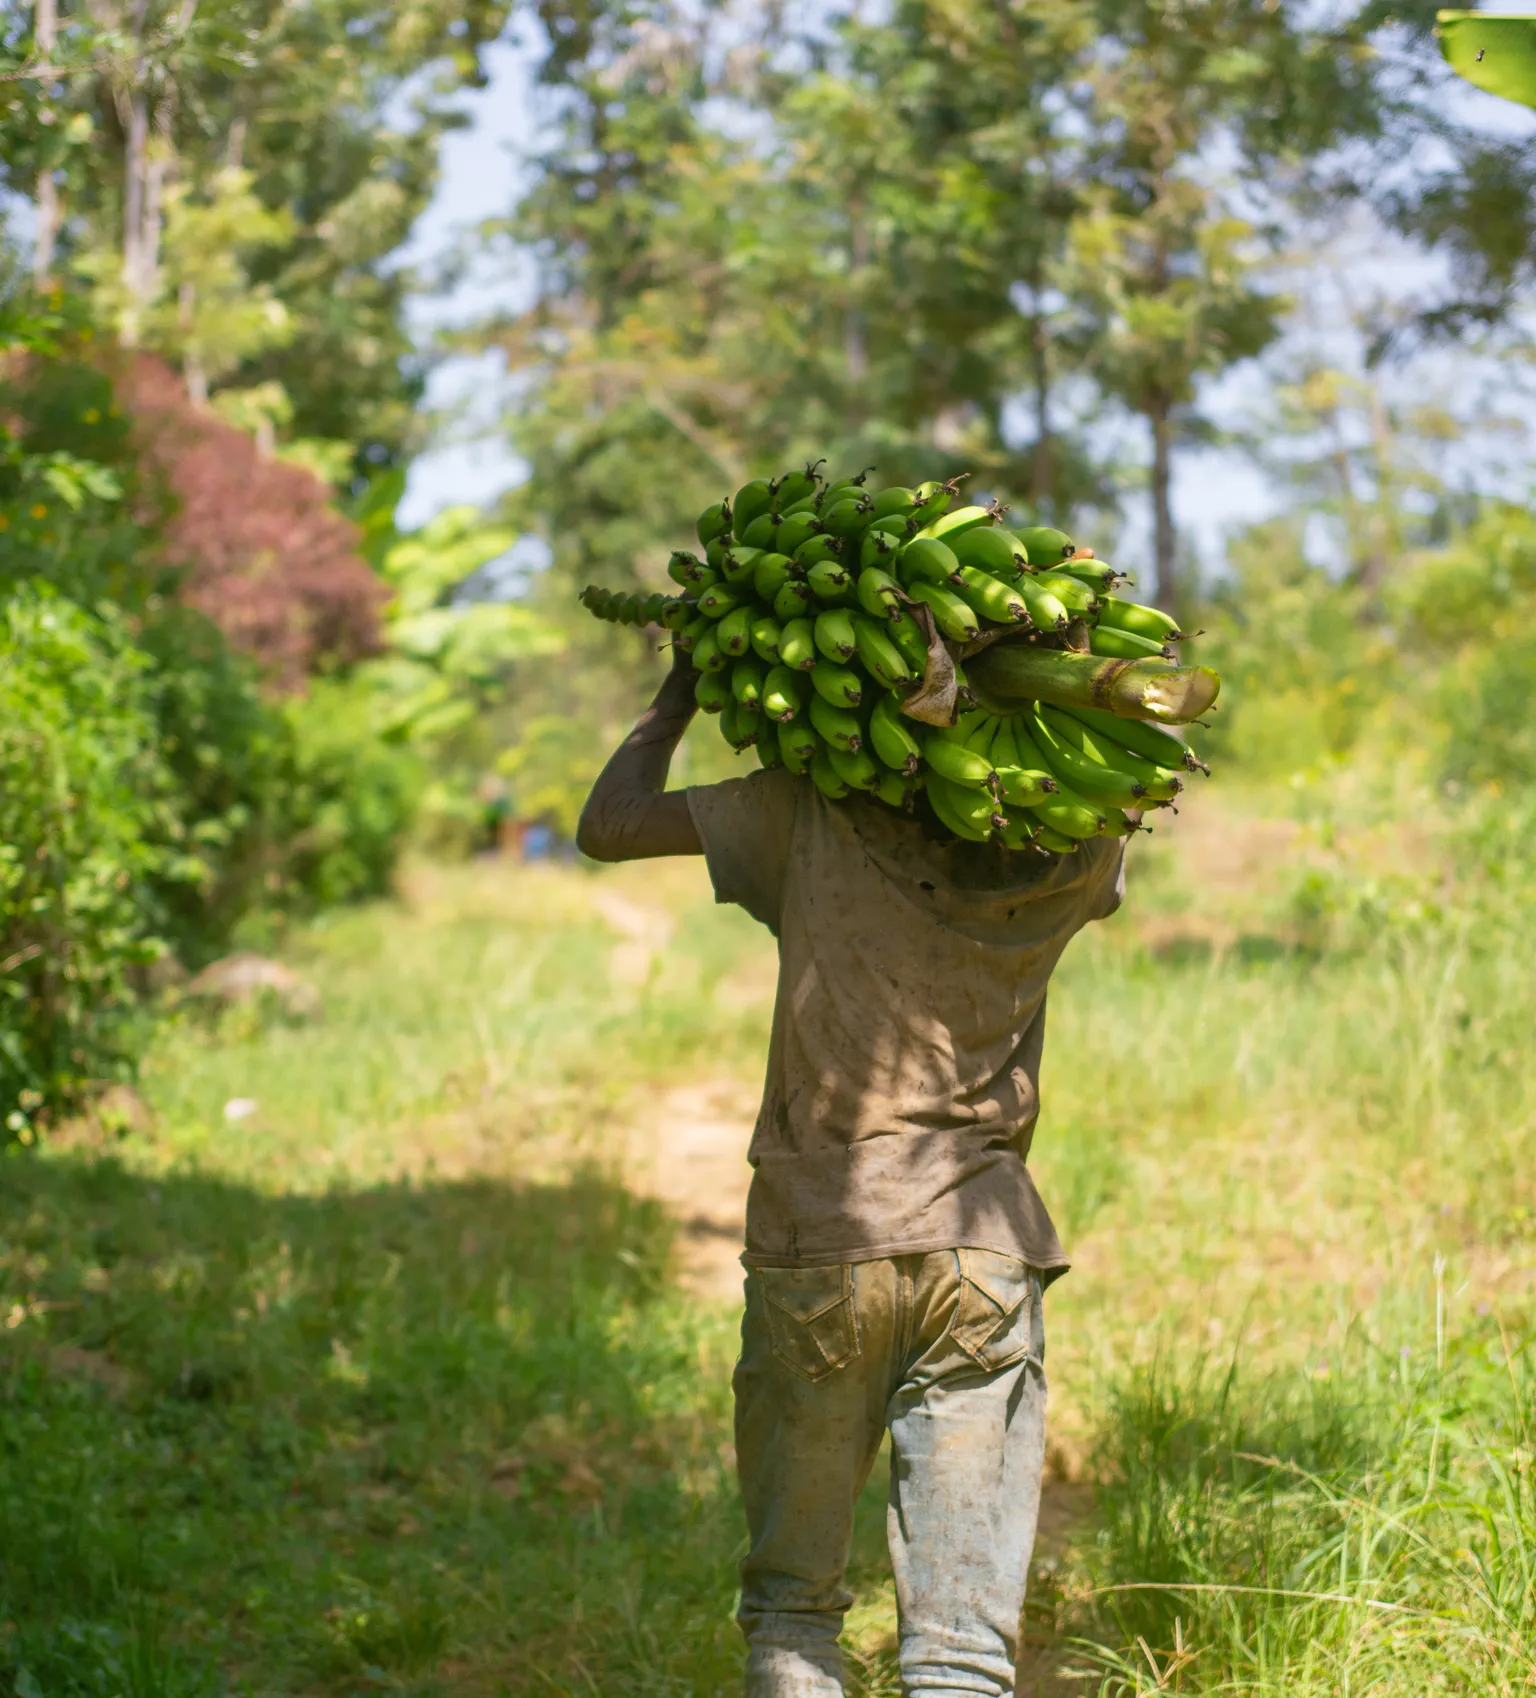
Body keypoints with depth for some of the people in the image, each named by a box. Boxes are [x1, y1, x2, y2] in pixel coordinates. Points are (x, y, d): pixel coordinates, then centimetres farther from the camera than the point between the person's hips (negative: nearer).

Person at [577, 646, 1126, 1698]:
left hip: (818, 1251, -1)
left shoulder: (809, 813, -2)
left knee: (791, 1608, 13)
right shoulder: (1072, 856, 5)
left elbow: (609, 825, 4)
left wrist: (681, 693, 18)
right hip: (984, 1249, 1)